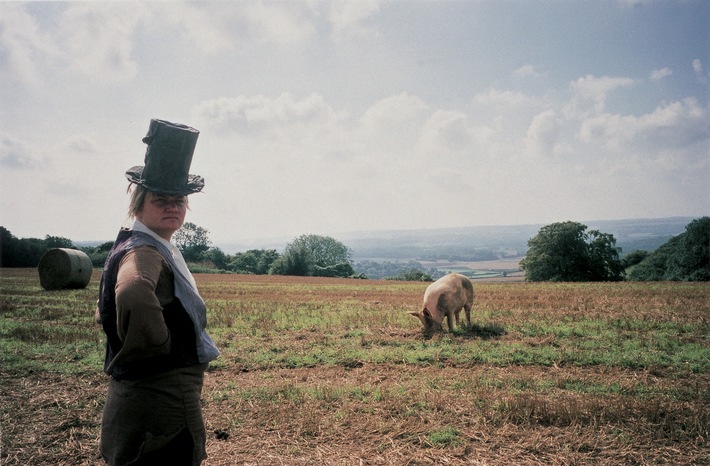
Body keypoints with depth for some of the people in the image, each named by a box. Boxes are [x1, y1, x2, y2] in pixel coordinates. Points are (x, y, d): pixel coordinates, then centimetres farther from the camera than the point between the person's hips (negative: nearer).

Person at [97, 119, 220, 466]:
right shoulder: (143, 254, -21)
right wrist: (158, 345, -28)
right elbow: (133, 296, -46)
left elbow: (110, 307, 27)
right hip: (161, 405, -10)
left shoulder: (157, 249, 11)